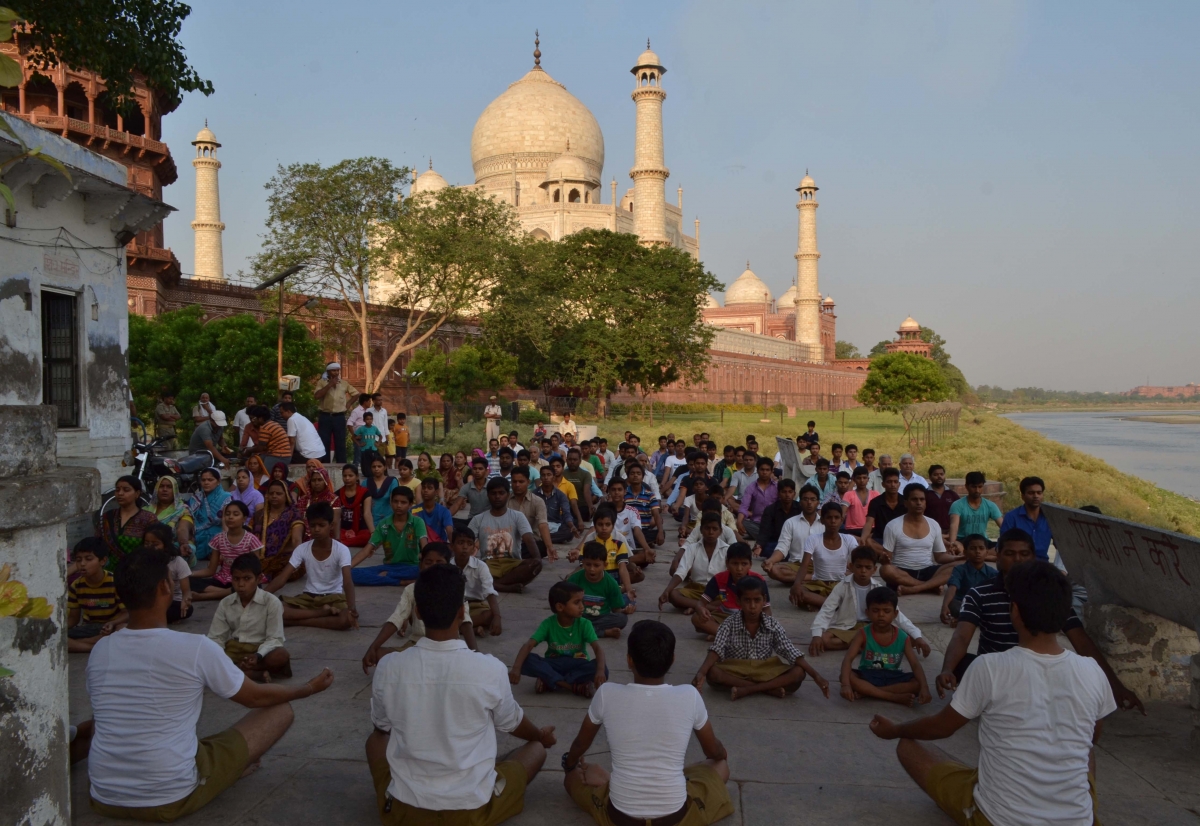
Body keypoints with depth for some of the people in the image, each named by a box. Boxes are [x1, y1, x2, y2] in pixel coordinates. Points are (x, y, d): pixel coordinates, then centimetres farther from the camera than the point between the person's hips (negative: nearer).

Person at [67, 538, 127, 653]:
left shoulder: (115, 582, -15)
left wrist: (112, 623, -34)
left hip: (112, 628, -4)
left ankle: (76, 644, -24)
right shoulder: (76, 585, -3)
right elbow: (73, 617, 6)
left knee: (125, 629, -39)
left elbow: (127, 613, -12)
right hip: (88, 628, 4)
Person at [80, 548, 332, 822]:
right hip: (171, 799, -6)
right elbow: (256, 697, 0)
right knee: (280, 710, 6)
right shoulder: (196, 648, -16)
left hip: (104, 799, 6)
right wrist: (309, 688, 19)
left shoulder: (99, 650, -2)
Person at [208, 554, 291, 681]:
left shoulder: (272, 602, -10)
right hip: (233, 650, 4)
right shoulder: (225, 604, 1)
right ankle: (259, 674, -28)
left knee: (281, 656, -35)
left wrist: (258, 656, -31)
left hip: (261, 650, -4)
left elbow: (274, 638, -12)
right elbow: (216, 637, 2)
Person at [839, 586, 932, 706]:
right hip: (868, 677, -2)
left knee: (918, 684, -26)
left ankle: (866, 692, -25)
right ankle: (896, 698, -29)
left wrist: (924, 687, -32)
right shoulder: (864, 634, -10)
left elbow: (915, 665, -12)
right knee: (849, 677, -32)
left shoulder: (903, 638, -4)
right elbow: (848, 659, -21)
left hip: (892, 678, 2)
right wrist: (846, 685, -39)